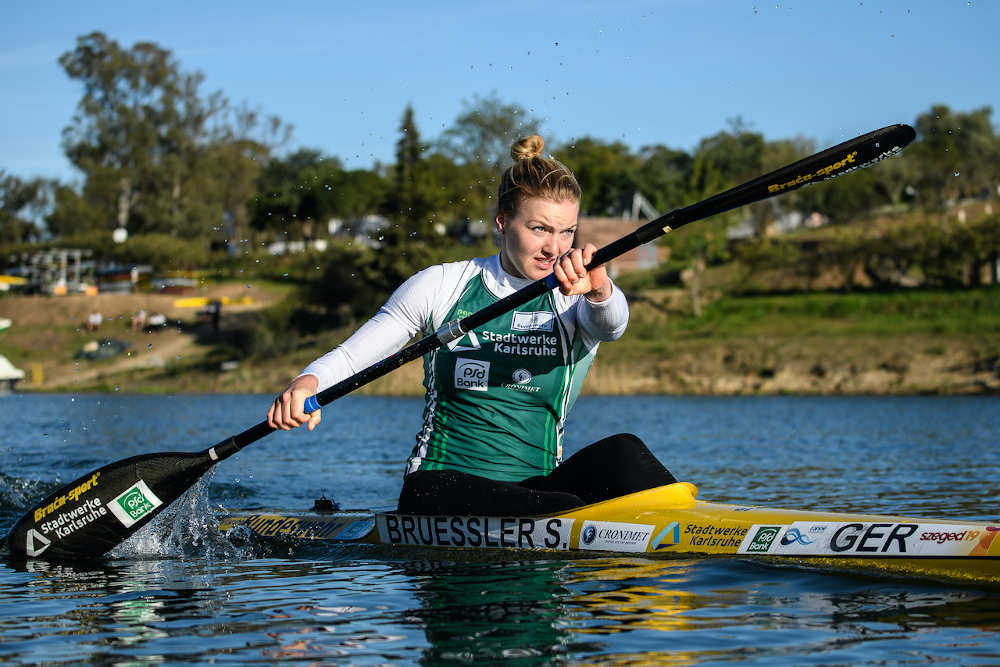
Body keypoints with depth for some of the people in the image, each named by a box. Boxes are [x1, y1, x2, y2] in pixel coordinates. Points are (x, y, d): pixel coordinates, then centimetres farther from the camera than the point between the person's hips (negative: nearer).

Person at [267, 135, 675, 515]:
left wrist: (598, 289, -45)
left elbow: (611, 324, -20)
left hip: (534, 489, 3)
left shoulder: (576, 300, 5)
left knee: (621, 452, -29)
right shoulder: (443, 286, 5)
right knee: (565, 512, -34)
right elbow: (349, 356, 4)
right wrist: (307, 383, -20)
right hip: (440, 487, -2)